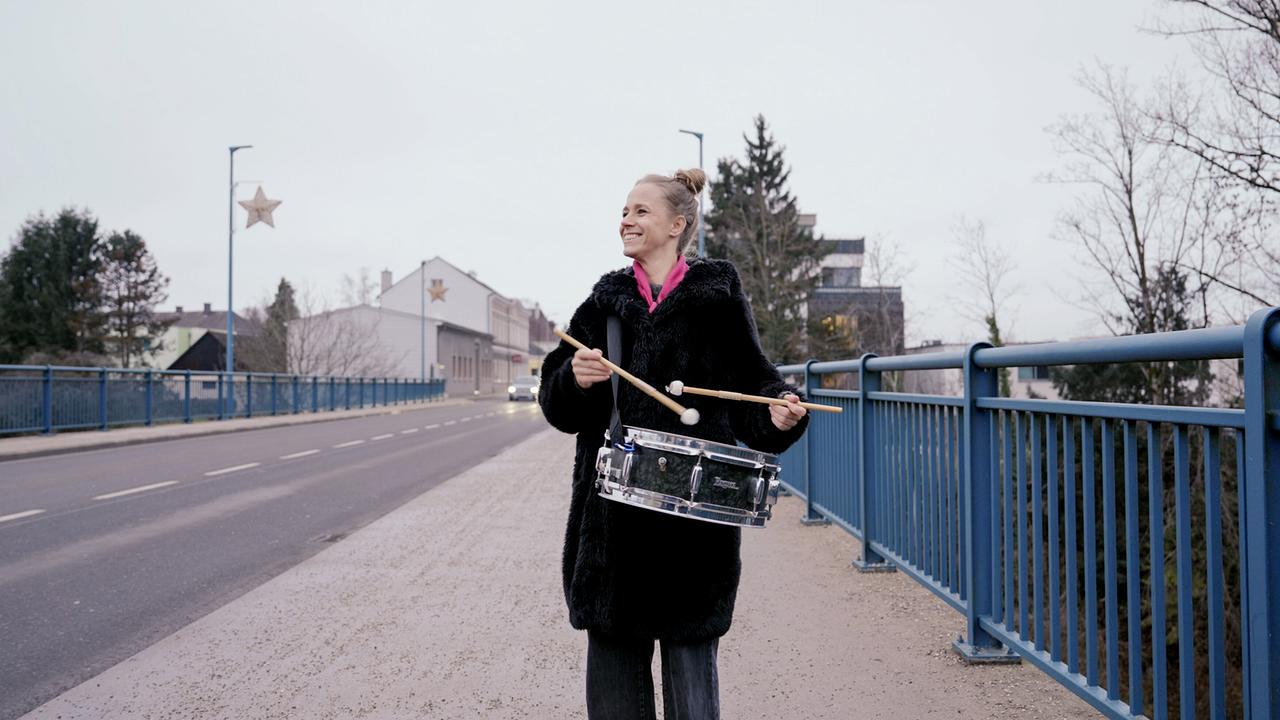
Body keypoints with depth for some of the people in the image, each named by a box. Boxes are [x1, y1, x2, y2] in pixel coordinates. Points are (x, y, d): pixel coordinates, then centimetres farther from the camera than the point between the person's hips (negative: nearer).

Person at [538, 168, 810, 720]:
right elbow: (557, 402, 8)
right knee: (613, 649, 9)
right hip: (613, 514, 4)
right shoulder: (606, 301, 12)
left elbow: (752, 381, 2)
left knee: (690, 649, 4)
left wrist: (778, 413, -19)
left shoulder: (718, 297, 3)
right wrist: (576, 378, -13)